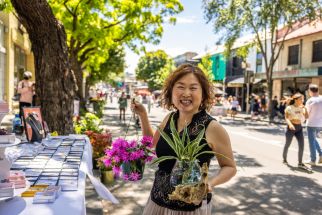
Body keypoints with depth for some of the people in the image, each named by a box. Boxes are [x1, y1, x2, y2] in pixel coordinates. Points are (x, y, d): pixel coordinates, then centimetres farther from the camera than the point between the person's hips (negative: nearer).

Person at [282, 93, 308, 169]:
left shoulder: (301, 108, 6)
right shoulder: (289, 108, -9)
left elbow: (306, 117, -2)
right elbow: (286, 118, -17)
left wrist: (305, 108, -14)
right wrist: (290, 124, -36)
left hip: (299, 128, 4)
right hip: (291, 128, -4)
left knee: (301, 145, -7)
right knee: (287, 144, 8)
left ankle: (300, 163, 1)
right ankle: (284, 159, 30)